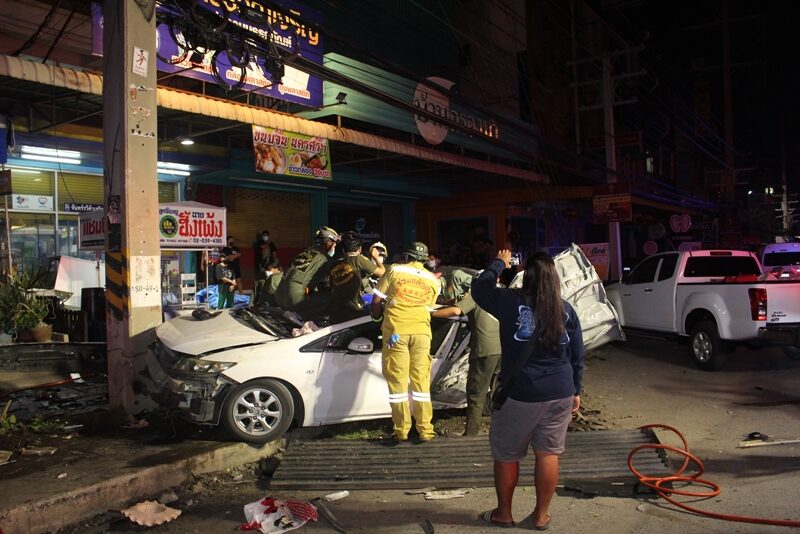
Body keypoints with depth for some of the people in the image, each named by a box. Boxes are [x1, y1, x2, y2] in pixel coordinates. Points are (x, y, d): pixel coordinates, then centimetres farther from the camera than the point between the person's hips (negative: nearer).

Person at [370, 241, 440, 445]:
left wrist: (377, 317, 23)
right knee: (421, 381, 10)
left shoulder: (394, 270, 5)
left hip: (396, 331, -3)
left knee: (397, 381, 3)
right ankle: (425, 430, 13)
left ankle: (401, 430, 7)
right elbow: (429, 307, 14)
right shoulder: (433, 280, 13)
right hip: (421, 331, 3)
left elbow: (376, 302, 4)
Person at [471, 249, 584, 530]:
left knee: (506, 455, 12)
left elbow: (479, 286, 6)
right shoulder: (566, 310, 2)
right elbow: (577, 356, 7)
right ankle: (541, 515, 25)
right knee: (548, 453, 14)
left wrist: (500, 263, 19)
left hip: (519, 394, -4)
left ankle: (503, 514, 25)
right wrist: (576, 391, 16)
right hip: (560, 393, 4)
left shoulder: (511, 301, -9)